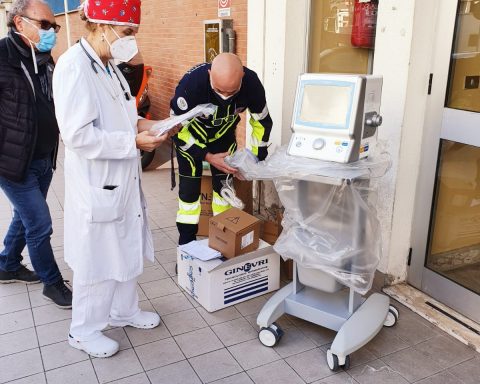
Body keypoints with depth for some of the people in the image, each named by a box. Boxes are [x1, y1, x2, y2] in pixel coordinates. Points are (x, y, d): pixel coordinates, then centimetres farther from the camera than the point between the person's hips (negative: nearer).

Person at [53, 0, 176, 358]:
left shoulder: (108, 66, 9)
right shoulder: (73, 66, -19)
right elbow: (78, 135, -25)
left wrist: (141, 123, 3)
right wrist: (134, 141, -22)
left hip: (122, 179, 9)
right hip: (96, 183, -9)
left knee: (126, 249, 20)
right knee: (97, 259, 6)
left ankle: (124, 310, 40)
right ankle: (84, 331, 27)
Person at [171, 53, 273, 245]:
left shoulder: (252, 83, -30)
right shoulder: (191, 82, -39)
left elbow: (262, 122, -11)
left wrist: (257, 158, -10)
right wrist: (208, 156, -30)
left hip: (223, 134, 3)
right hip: (190, 134, -2)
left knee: (224, 183, 3)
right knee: (190, 186, -4)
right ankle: (186, 242, 12)